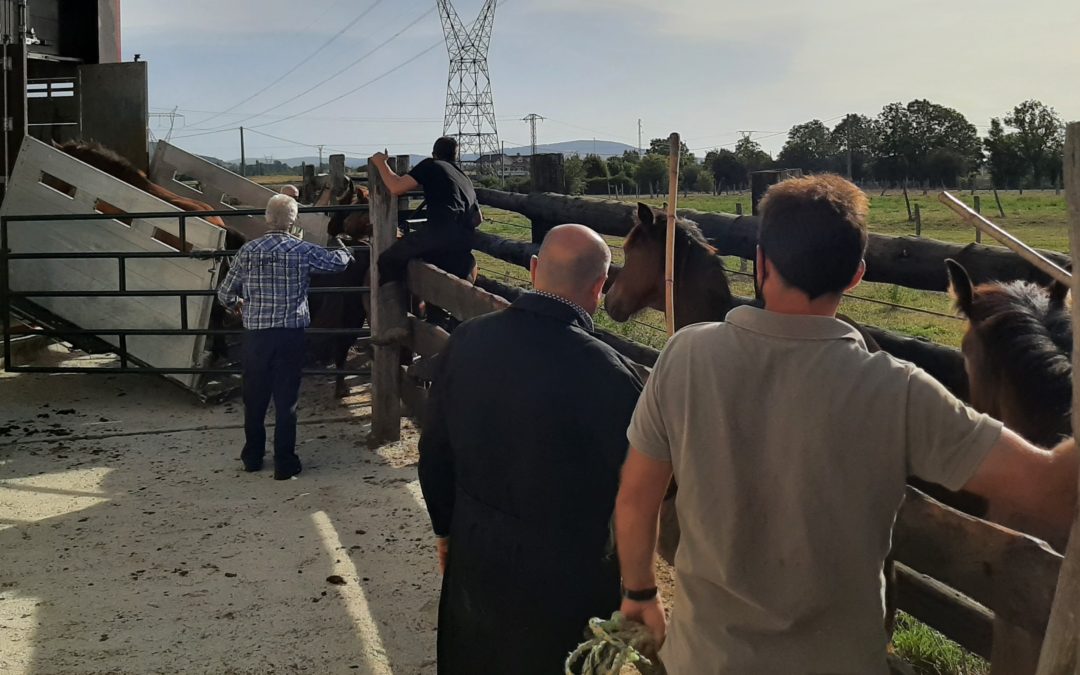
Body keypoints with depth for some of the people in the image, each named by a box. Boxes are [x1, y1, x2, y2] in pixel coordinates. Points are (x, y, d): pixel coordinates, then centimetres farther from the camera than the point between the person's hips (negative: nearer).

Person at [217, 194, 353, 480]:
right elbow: (338, 261, 12)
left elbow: (225, 293, 2)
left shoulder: (249, 250, -3)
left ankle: (252, 456, 27)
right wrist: (345, 252, 36)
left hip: (256, 333, 1)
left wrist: (237, 305, 25)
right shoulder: (303, 251, -4)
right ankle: (284, 462, 8)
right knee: (287, 398, 5)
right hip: (291, 332, -1)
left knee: (254, 397, 15)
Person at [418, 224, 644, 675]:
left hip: (473, 558, 5)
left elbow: (434, 452, 2)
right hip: (566, 572, -5)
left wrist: (447, 528, 16)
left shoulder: (467, 341, -9)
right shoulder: (605, 373, -26)